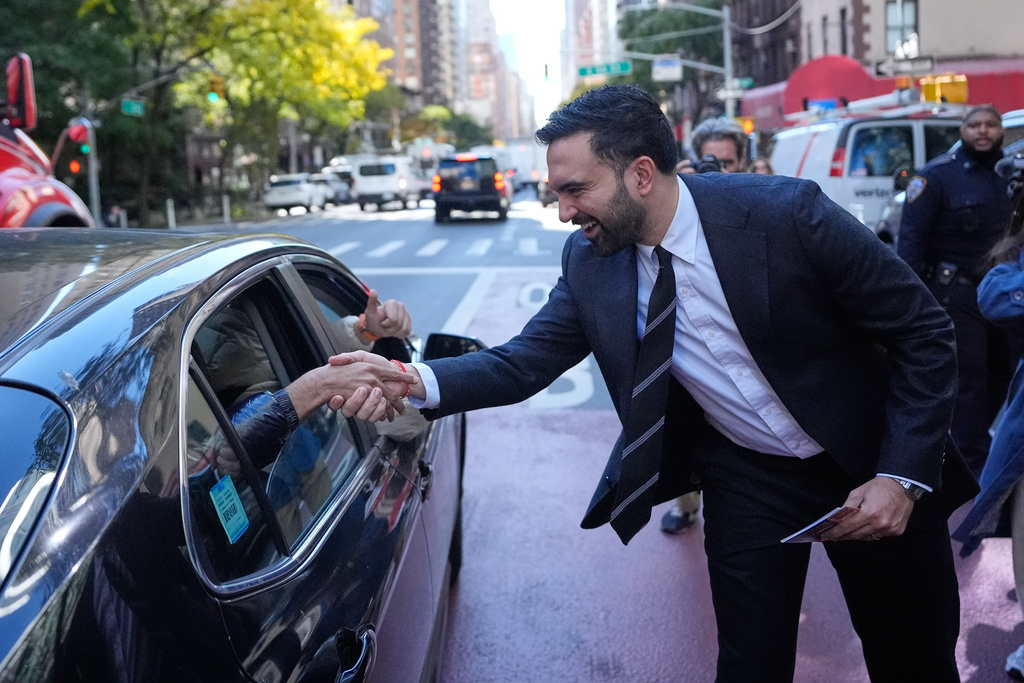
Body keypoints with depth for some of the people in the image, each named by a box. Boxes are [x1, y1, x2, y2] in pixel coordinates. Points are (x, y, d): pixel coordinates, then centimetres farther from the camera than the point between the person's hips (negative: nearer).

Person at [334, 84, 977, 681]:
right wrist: (416, 380, -32)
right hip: (744, 477, 2)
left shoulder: (787, 212, -25)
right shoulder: (589, 262, -11)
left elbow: (924, 332, -17)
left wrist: (902, 475, -23)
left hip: (872, 469, -2)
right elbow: (523, 361, -13)